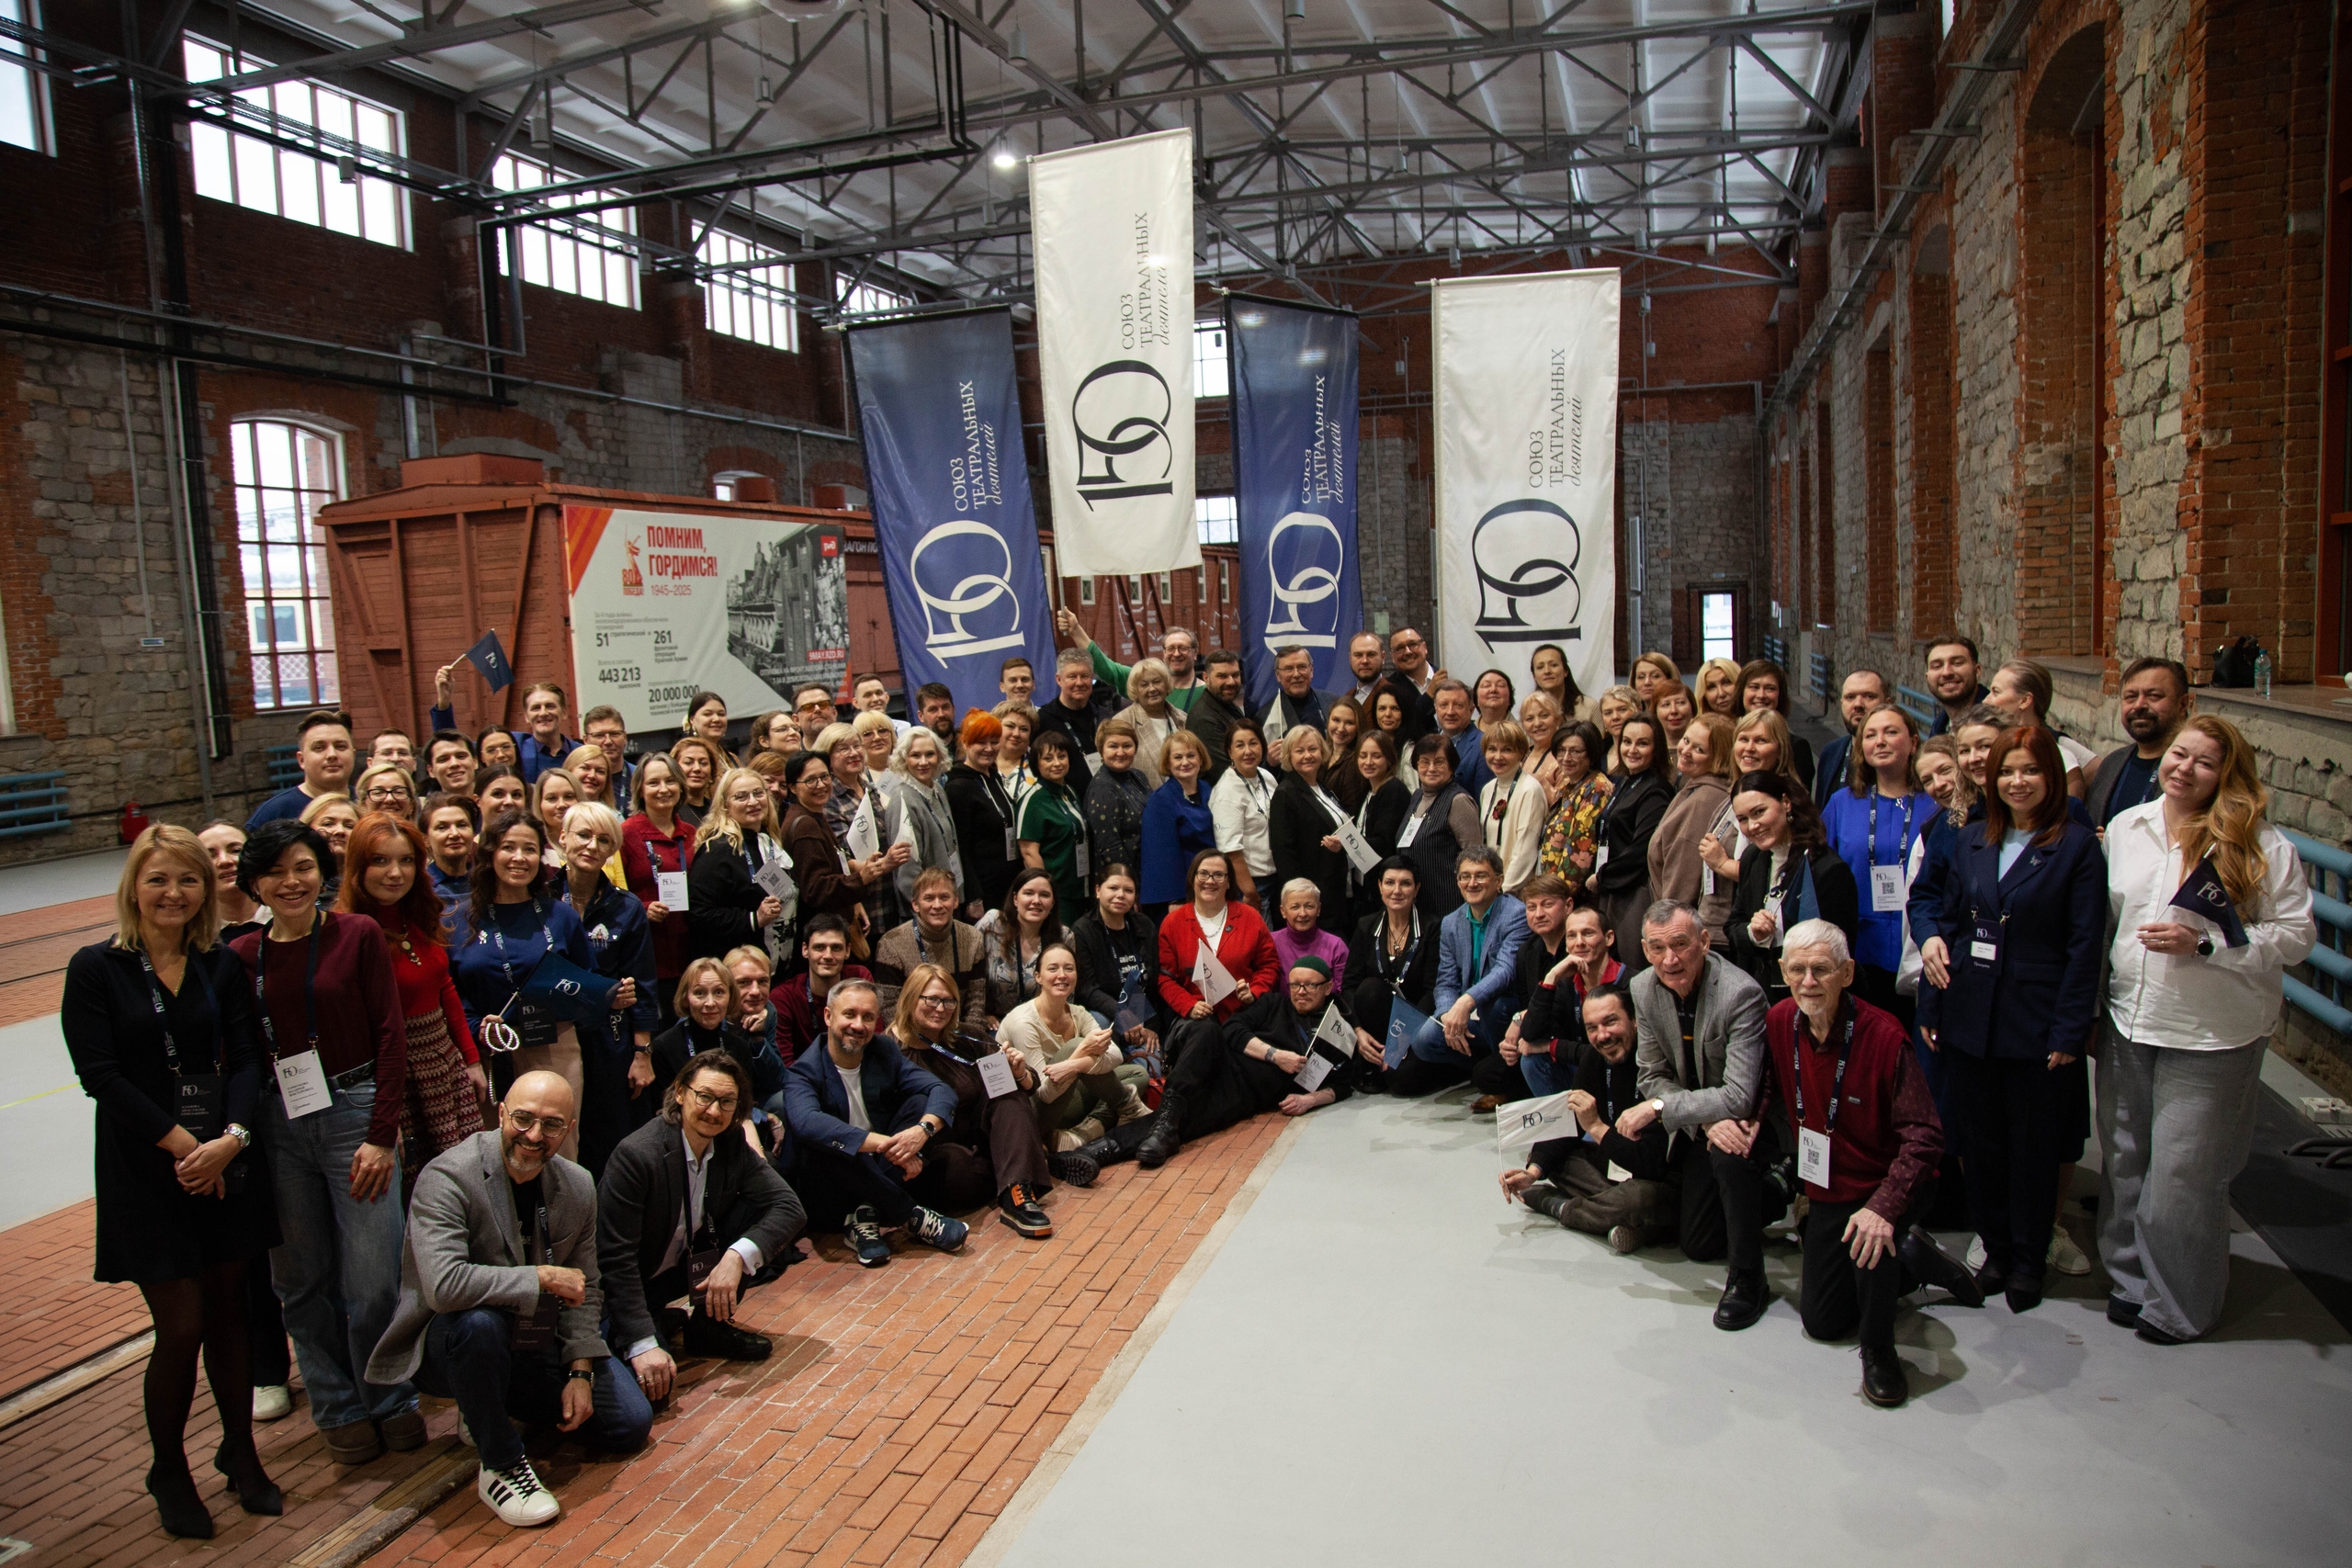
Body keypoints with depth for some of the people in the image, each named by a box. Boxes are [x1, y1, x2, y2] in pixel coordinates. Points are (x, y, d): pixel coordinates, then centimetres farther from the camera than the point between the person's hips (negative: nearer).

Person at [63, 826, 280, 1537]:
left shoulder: (221, 966, 4)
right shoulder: (95, 969, -5)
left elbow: (247, 1058, 0)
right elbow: (100, 1076, -10)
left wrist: (230, 1139, -16)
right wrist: (182, 1144, -16)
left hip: (228, 1164, 3)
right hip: (143, 1171, -3)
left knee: (228, 1313, 10)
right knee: (181, 1327, -1)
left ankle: (240, 1452, 29)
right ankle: (168, 1471, 22)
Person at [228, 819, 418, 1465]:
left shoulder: (359, 935, -2)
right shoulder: (242, 956, 6)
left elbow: (391, 1035, -4)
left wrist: (382, 1135, -9)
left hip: (354, 1113, -3)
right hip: (278, 1126, 3)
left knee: (374, 1278, -2)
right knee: (302, 1279, 9)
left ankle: (391, 1401, 20)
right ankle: (340, 1408, 26)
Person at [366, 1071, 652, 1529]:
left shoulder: (578, 1187, -3)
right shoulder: (447, 1178, -22)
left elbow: (585, 1287, 5)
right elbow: (443, 1285, -36)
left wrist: (580, 1372, -5)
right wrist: (544, 1278, -28)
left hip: (541, 1345, 6)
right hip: (453, 1346, -6)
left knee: (632, 1423, -1)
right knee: (478, 1320, -39)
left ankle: (491, 1408, 20)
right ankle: (499, 1466, -16)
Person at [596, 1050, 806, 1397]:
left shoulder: (733, 1145, -9)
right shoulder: (636, 1155, -27)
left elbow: (789, 1207, -14)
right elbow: (615, 1260, -26)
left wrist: (737, 1256, -31)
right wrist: (643, 1345, -32)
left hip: (689, 1265, 6)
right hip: (629, 1287, -6)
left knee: (768, 1235, -15)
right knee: (655, 1383, -30)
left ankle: (709, 1326, 3)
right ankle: (659, 1328, 5)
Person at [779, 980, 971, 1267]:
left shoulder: (884, 1052, 3)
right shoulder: (804, 1072, -12)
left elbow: (941, 1090, -8)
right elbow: (806, 1123, -35)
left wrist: (923, 1129, -31)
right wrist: (886, 1144, -42)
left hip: (882, 1176, 4)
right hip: (831, 1197, -4)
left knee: (920, 1101, -14)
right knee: (822, 1142, -33)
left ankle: (868, 1216, -22)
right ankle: (912, 1217, -22)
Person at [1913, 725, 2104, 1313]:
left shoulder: (2077, 846, -6)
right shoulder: (1973, 844, 9)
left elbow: (2084, 947, -9)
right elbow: (1947, 917, 13)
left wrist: (2069, 1031, -13)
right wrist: (1930, 1007, 7)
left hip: (2034, 1022, -4)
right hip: (1968, 1017, 4)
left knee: (2033, 1146, 8)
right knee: (1980, 1142, 13)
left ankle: (2027, 1262, 23)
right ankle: (1996, 1248, 28)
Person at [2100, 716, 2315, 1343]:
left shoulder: (2259, 845, -9)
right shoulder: (2125, 827, 5)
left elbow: (2296, 935, -10)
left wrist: (2202, 943, -21)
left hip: (2211, 1037, -4)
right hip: (2127, 1025, 5)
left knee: (2184, 1172, 4)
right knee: (2123, 1160, 15)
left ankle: (2181, 1303, 23)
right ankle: (2132, 1278, 33)